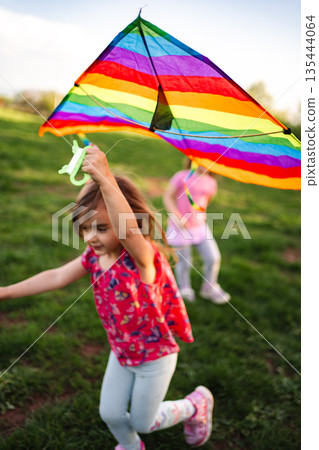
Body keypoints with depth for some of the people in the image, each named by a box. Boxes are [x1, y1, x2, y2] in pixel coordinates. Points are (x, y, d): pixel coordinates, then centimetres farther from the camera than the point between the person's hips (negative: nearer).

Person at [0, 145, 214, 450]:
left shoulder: (142, 257, -32)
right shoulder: (93, 257, -11)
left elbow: (128, 228, -54)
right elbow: (56, 277, -8)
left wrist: (106, 180, -66)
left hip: (155, 356, -6)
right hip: (121, 354, 6)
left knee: (143, 421, 15)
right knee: (110, 413, 18)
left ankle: (196, 404, 40)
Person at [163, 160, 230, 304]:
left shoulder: (211, 183, 3)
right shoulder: (182, 176, -11)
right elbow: (167, 197, -10)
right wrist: (177, 216, -20)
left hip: (200, 226, 4)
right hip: (180, 228, -4)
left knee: (213, 258, 2)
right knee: (184, 262, 7)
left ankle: (210, 289, 28)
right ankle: (185, 290, 36)